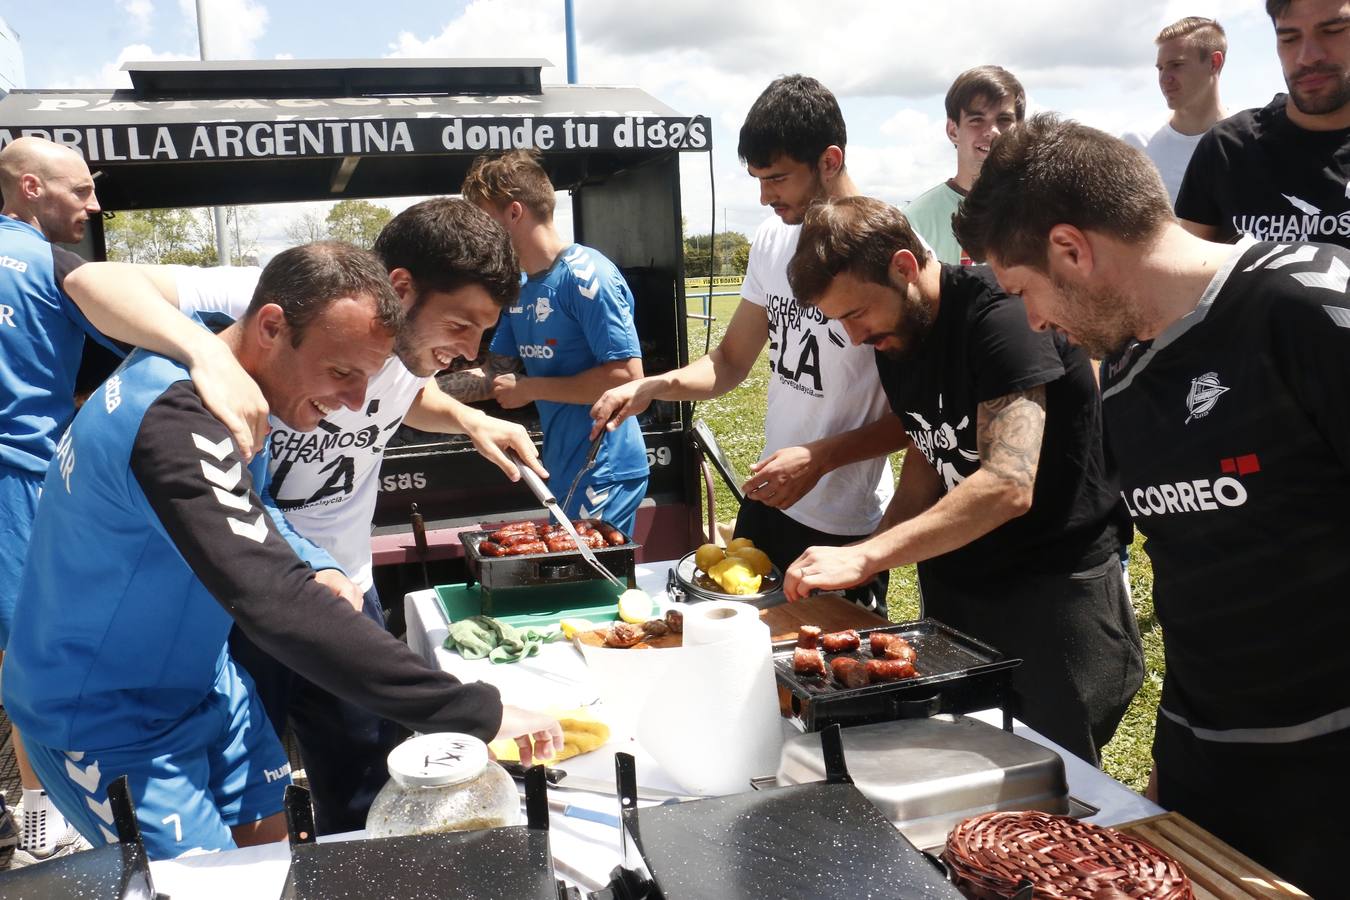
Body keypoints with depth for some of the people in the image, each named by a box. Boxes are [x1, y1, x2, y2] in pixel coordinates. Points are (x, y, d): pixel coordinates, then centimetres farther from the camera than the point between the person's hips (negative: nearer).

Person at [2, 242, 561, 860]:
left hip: (201, 677, 9)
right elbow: (278, 607, -44)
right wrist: (478, 712, -42)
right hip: (109, 724, -8)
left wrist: (319, 571, -12)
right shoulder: (174, 422, -35)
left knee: (266, 839, 14)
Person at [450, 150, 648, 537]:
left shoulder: (585, 274, -16)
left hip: (605, 472, -9)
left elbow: (627, 376, -22)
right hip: (563, 469, 9)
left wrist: (531, 388, -15)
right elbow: (495, 374, 19)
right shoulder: (521, 287, 11)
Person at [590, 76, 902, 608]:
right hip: (765, 501, 6)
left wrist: (822, 457, -23)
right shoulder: (772, 239, 3)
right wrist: (651, 387, -7)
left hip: (846, 528, -6)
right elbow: (730, 363, 9)